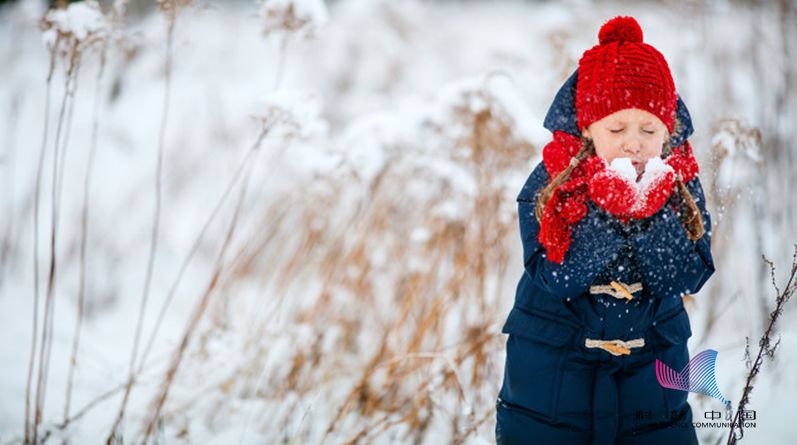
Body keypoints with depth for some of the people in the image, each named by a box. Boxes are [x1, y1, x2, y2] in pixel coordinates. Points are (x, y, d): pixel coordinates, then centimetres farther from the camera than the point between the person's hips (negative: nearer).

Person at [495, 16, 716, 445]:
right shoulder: (551, 182, -11)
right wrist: (606, 214, -30)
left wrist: (652, 214, -26)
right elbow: (555, 276, -20)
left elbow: (685, 279, -13)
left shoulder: (679, 183, -6)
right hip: (552, 365, -1)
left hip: (652, 368, 2)